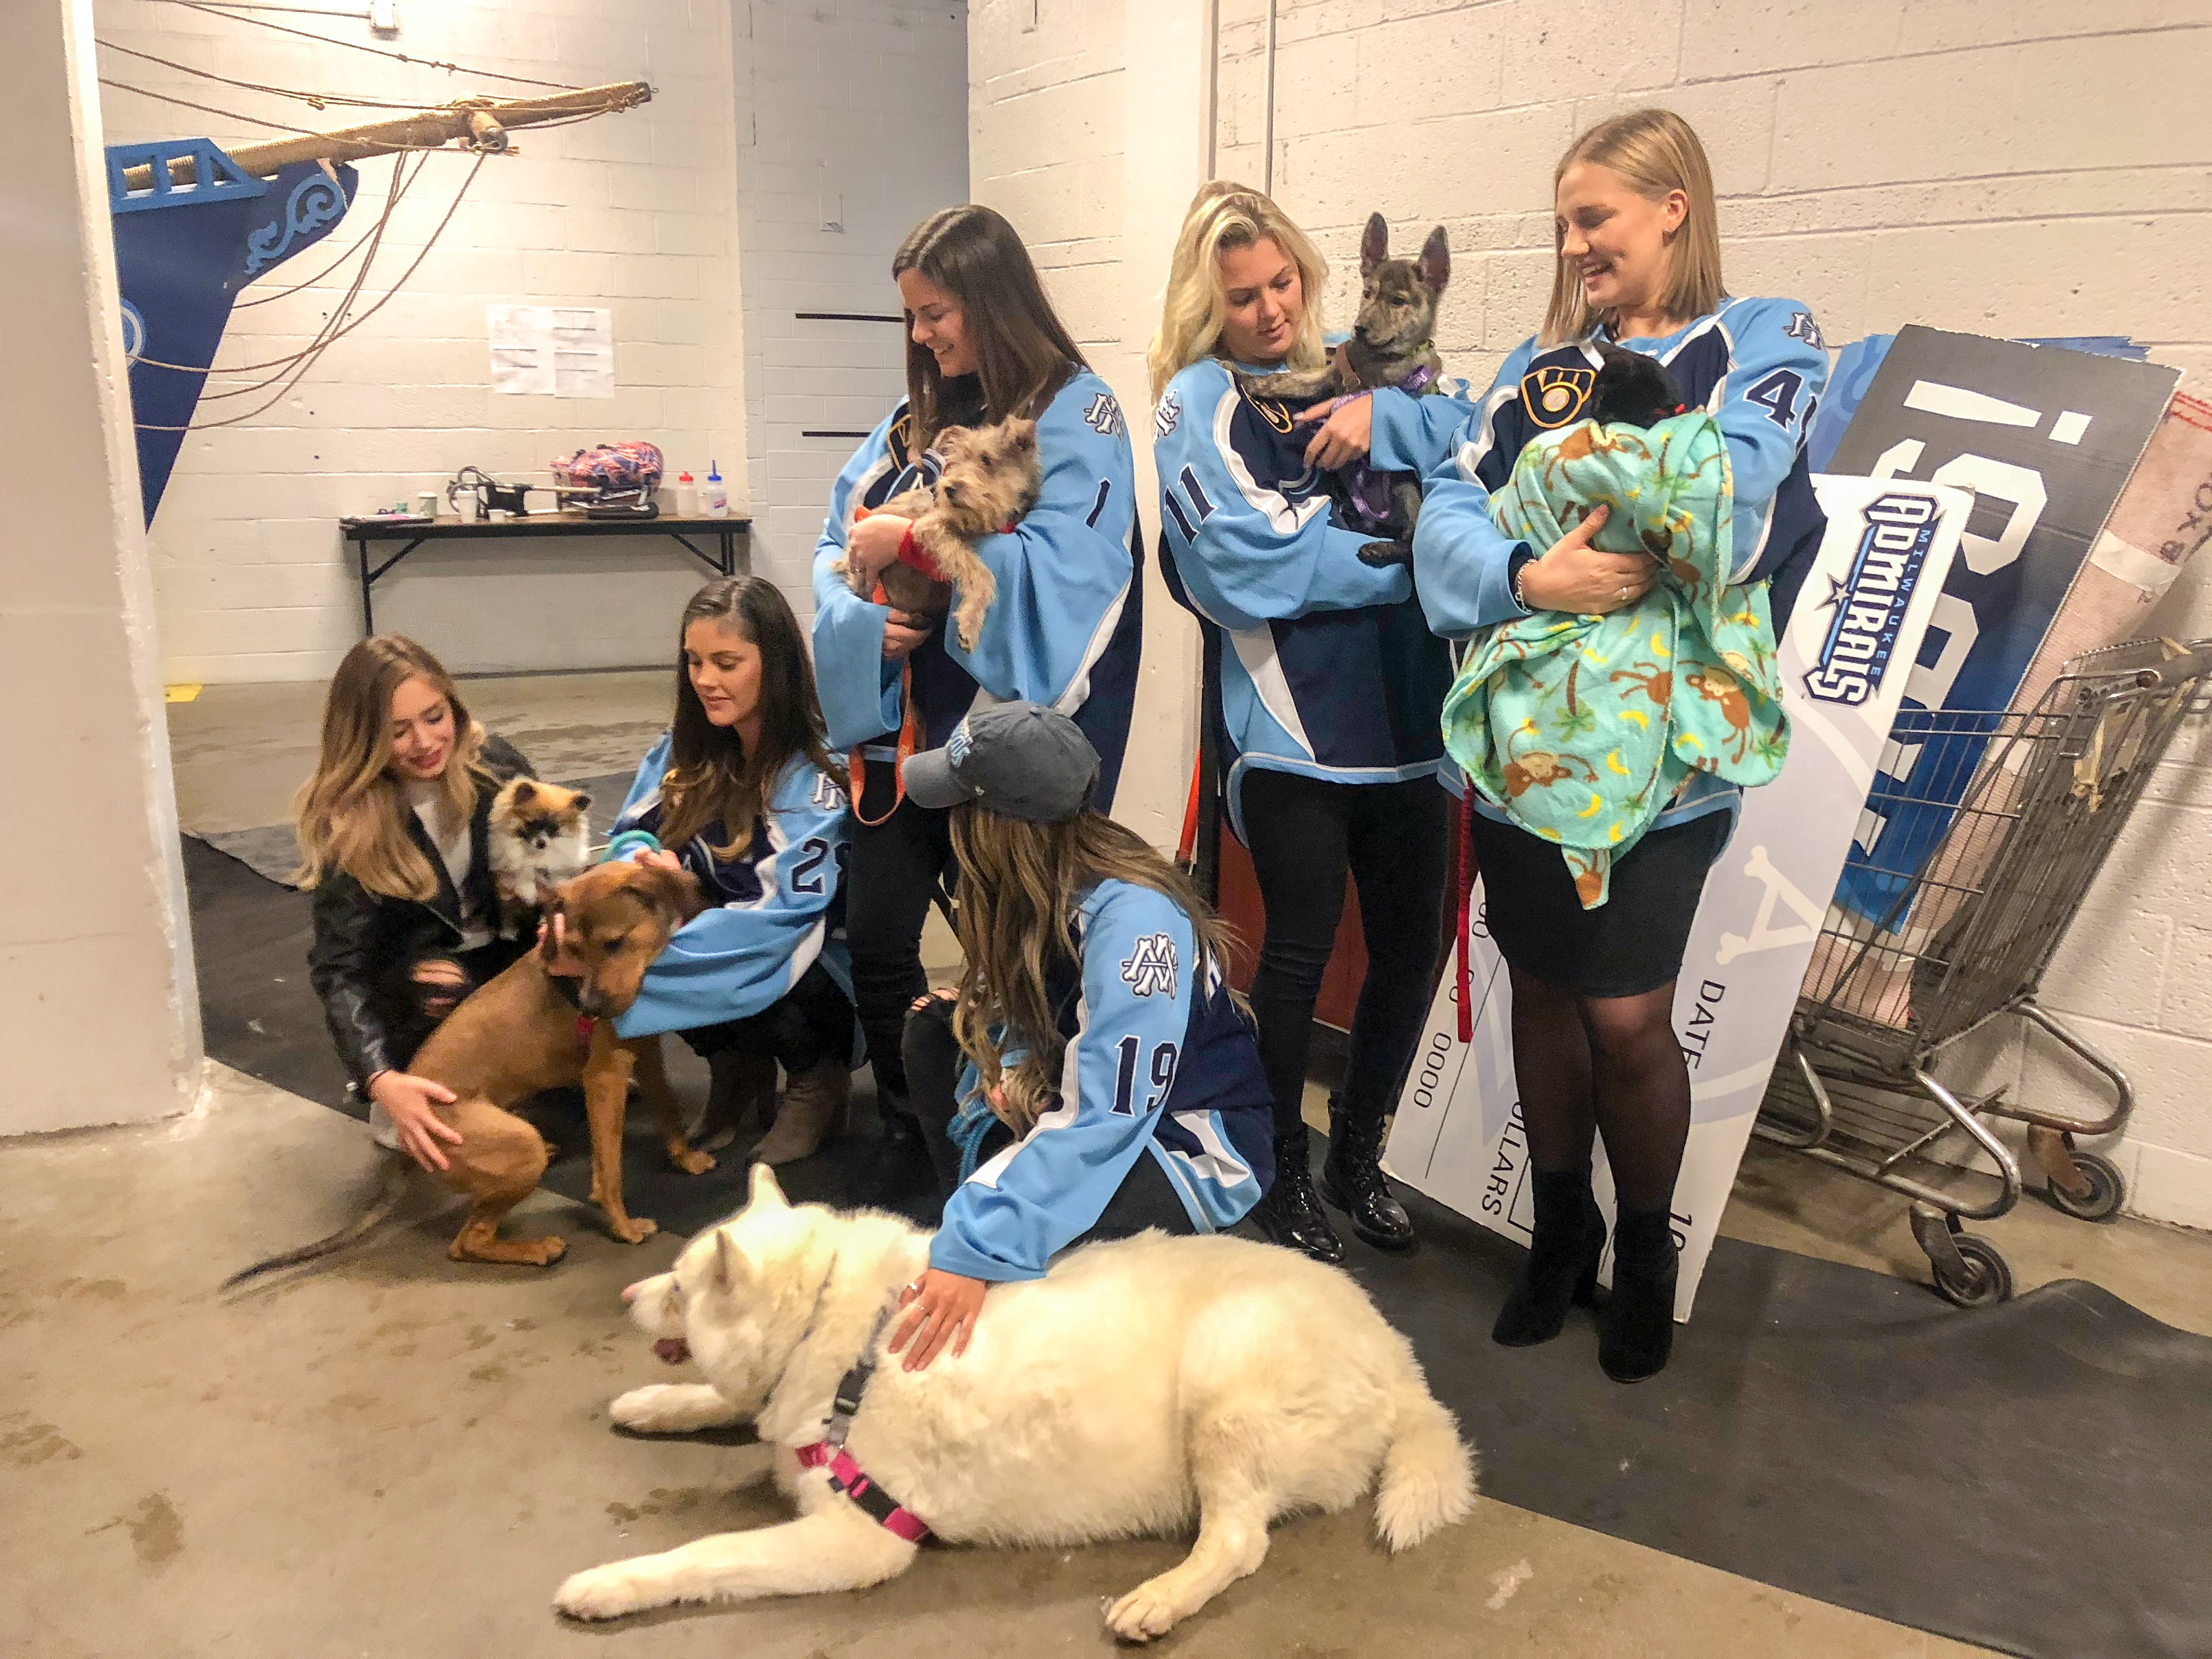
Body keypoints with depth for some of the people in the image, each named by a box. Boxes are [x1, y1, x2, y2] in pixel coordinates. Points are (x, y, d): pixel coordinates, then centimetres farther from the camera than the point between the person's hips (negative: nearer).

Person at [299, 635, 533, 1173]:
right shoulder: (343, 822, -25)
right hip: (404, 972, -3)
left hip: (500, 951, 3)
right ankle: (395, 1103, -5)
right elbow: (341, 969, -30)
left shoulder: (491, 763, -17)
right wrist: (382, 1081, -47)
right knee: (434, 993, -35)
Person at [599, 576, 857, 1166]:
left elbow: (779, 917, -31)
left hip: (816, 977, -5)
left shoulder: (817, 778, -23)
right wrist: (647, 864, -27)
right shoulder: (686, 747, -3)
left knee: (734, 963, -35)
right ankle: (738, 1064, 3)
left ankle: (819, 1078, -3)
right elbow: (630, 837, -1)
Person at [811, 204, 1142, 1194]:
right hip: (904, 726, 6)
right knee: (876, 940, 5)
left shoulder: (1074, 413, -5)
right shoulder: (915, 418, 13)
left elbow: (1061, 566, -19)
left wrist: (916, 546, -19)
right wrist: (863, 616, -9)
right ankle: (907, 1143, 24)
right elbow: (839, 544, 11)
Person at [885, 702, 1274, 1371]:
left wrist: (978, 1250, -41)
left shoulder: (1133, 917, -31)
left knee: (1006, 1241, -31)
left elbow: (1104, 1118, -36)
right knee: (933, 1032, -3)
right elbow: (1022, 1011, 7)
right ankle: (975, 1214, 0)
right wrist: (1013, 1066, -17)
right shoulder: (1035, 886, -7)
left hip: (1195, 1149, -8)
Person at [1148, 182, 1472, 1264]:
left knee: (1412, 944, 10)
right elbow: (1263, 559, -16)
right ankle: (1282, 1174, 25)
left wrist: (1386, 419, -14)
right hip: (1293, 722, -5)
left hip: (1404, 716, 6)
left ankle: (1358, 1157, 31)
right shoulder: (1200, 400, -2)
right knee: (1300, 949, 3)